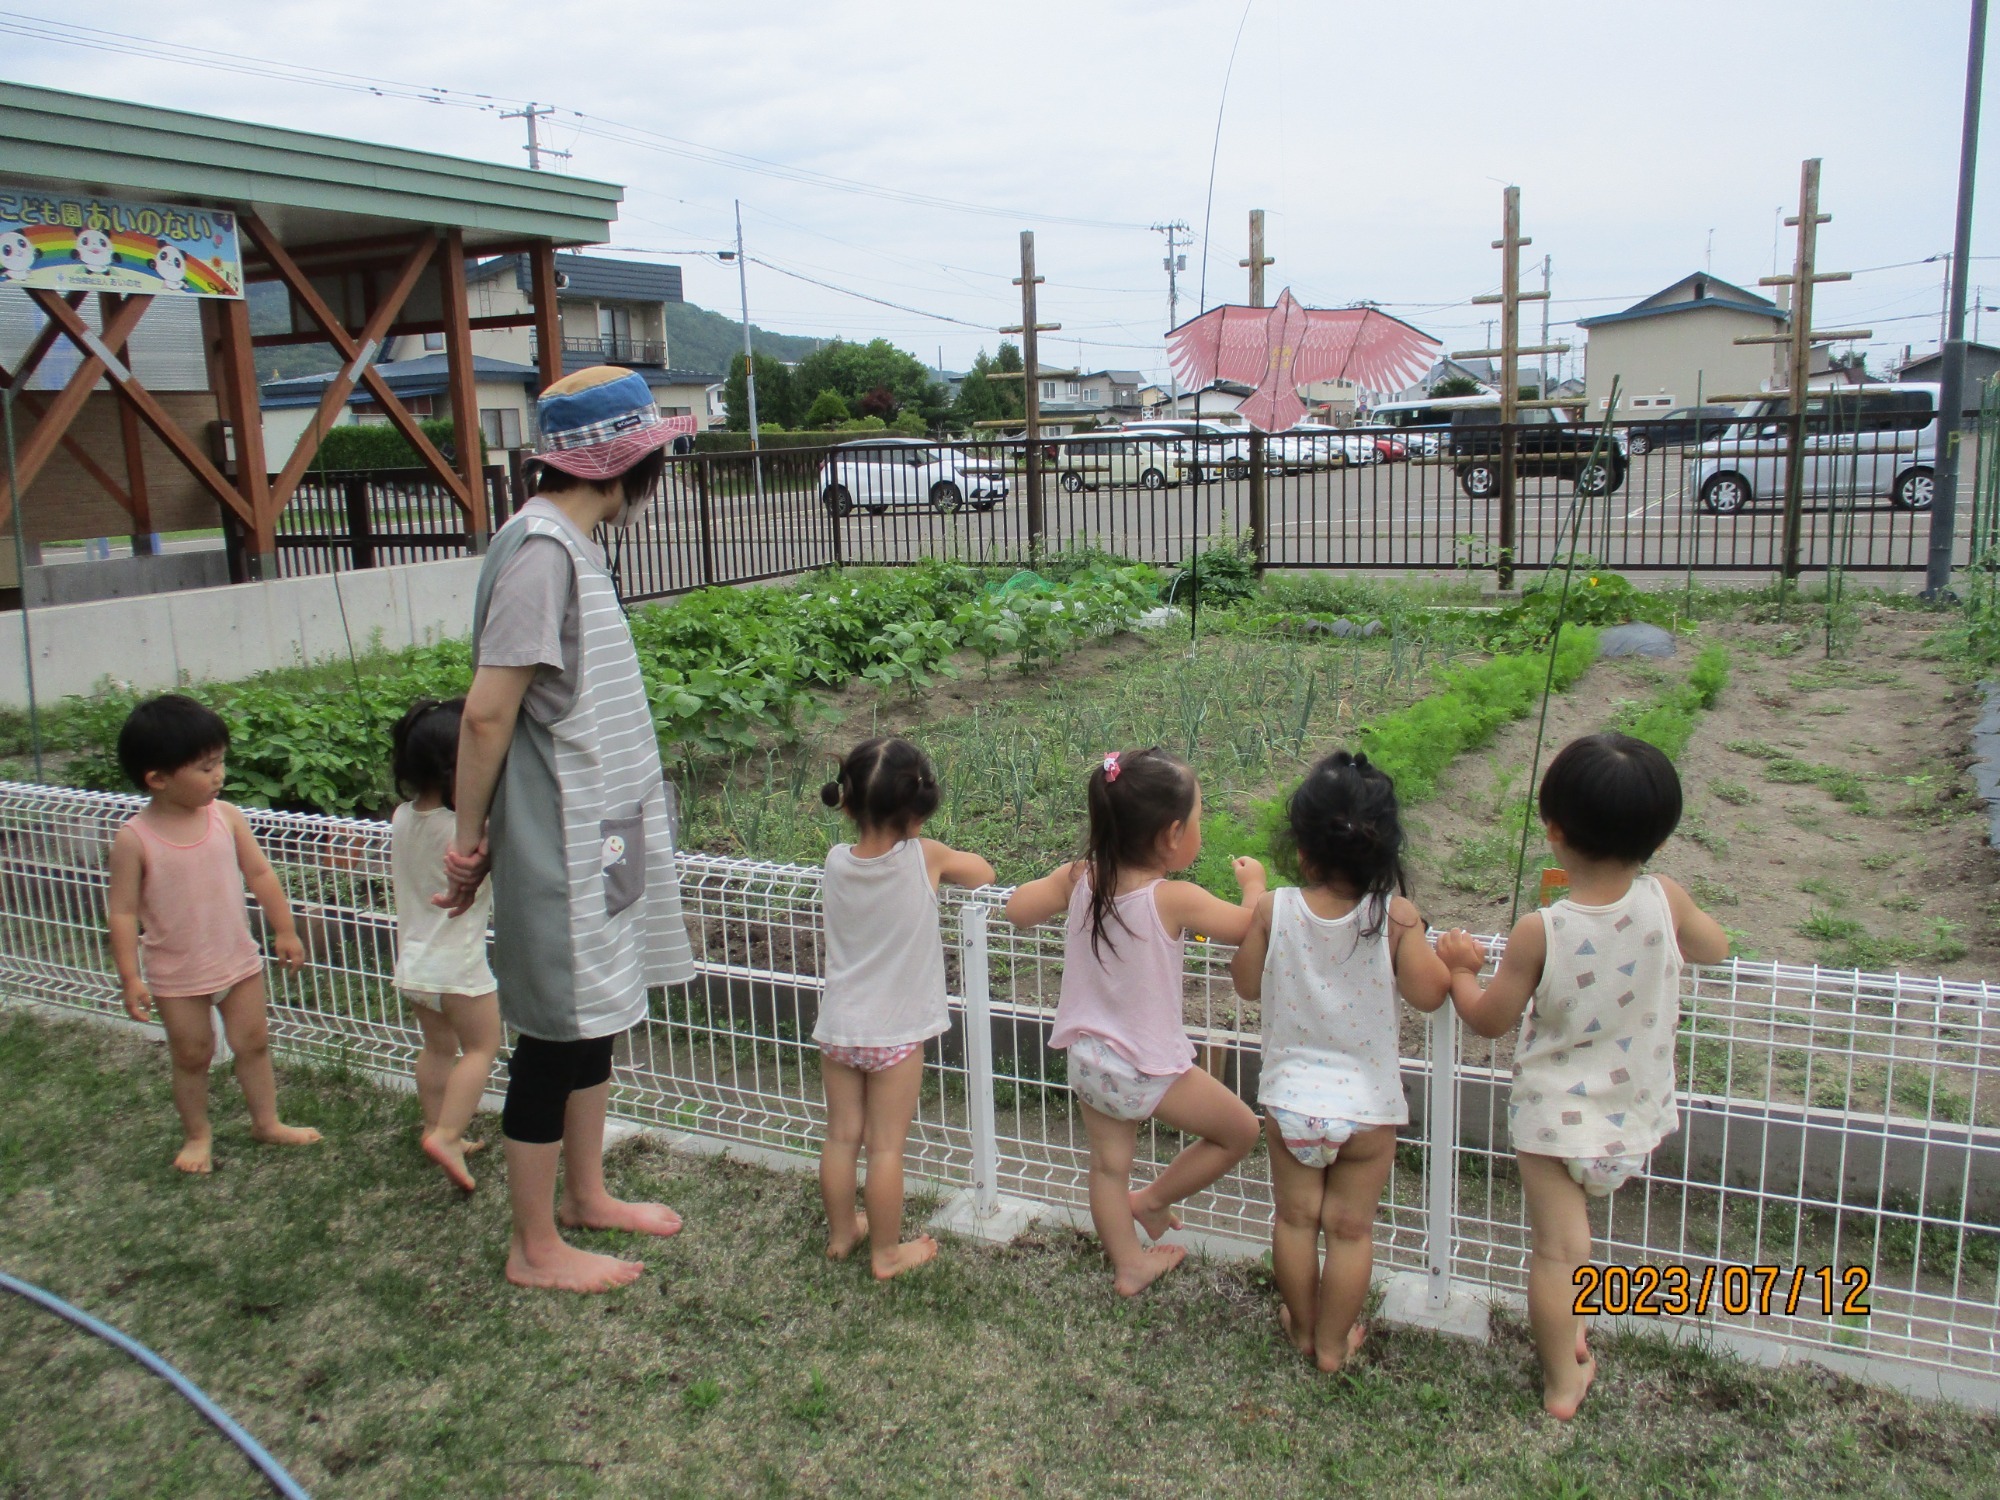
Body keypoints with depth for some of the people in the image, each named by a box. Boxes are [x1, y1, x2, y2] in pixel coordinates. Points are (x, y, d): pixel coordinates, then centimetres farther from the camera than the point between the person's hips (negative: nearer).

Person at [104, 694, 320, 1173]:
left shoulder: (225, 816, -9)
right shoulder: (134, 839, -18)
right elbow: (123, 911, -14)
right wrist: (129, 977, -14)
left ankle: (266, 1121, 31)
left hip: (239, 961, 3)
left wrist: (285, 931, 4)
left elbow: (259, 874, 0)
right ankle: (197, 1134, 33)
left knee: (253, 1043, 14)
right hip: (176, 976, -3)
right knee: (192, 1056, 13)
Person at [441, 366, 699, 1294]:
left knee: (598, 1019, 20)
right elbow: (487, 713, -22)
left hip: (598, 834, 9)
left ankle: (587, 1195, 38)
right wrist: (470, 840, -12)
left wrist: (478, 834, 14)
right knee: (557, 1037, 4)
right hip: (560, 847, -9)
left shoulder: (567, 545, 10)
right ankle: (535, 1248, 21)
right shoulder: (541, 551, -20)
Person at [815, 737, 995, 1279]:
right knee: (886, 1147, 8)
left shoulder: (837, 862, -7)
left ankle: (840, 1233, 35)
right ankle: (886, 1252, 22)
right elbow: (984, 874, 0)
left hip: (839, 1026, 4)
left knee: (841, 1137, 16)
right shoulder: (924, 857, -16)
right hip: (896, 1032, -3)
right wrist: (947, 868, 14)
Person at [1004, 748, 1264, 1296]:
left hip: (1088, 1061, 6)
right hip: (1150, 1072, -6)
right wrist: (1254, 883, 8)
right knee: (1240, 1130, 16)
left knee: (1109, 1166, 22)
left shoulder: (1079, 879, -11)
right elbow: (1248, 927, -12)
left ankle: (1128, 1266, 38)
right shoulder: (1175, 899, -25)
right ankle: (1151, 1200, 28)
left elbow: (1017, 910, 1)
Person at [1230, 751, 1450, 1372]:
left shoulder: (1273, 910, -15)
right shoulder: (1395, 917, -19)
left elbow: (1247, 984, -2)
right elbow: (1428, 994, -15)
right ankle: (1334, 1344, 31)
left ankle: (1302, 1327, 38)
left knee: (1295, 1217, 21)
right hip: (1367, 1104, -1)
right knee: (1351, 1228, 17)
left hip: (1290, 1098, 1)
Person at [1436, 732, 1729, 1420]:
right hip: (1635, 1117, 4)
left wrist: (1458, 965, 7)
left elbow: (1489, 1019, -10)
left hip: (1555, 1117, -4)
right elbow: (1715, 948, 7)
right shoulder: (1666, 901, -17)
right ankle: (1570, 1330, 36)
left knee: (1555, 1250, 9)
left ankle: (1563, 1382, 23)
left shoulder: (1538, 933, -24)